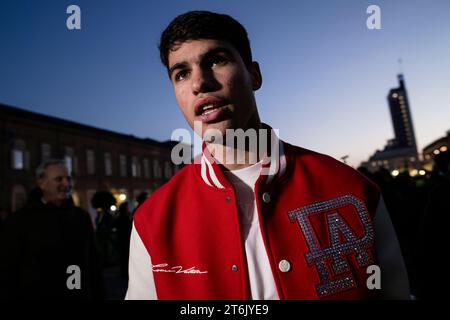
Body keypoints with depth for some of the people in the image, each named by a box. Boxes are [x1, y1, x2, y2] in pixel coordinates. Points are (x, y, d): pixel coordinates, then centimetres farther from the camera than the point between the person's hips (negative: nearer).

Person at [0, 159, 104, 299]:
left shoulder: (82, 217, 4)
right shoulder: (19, 220, -6)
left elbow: (92, 264, 6)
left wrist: (98, 295, 5)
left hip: (81, 295, 3)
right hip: (37, 294, -3)